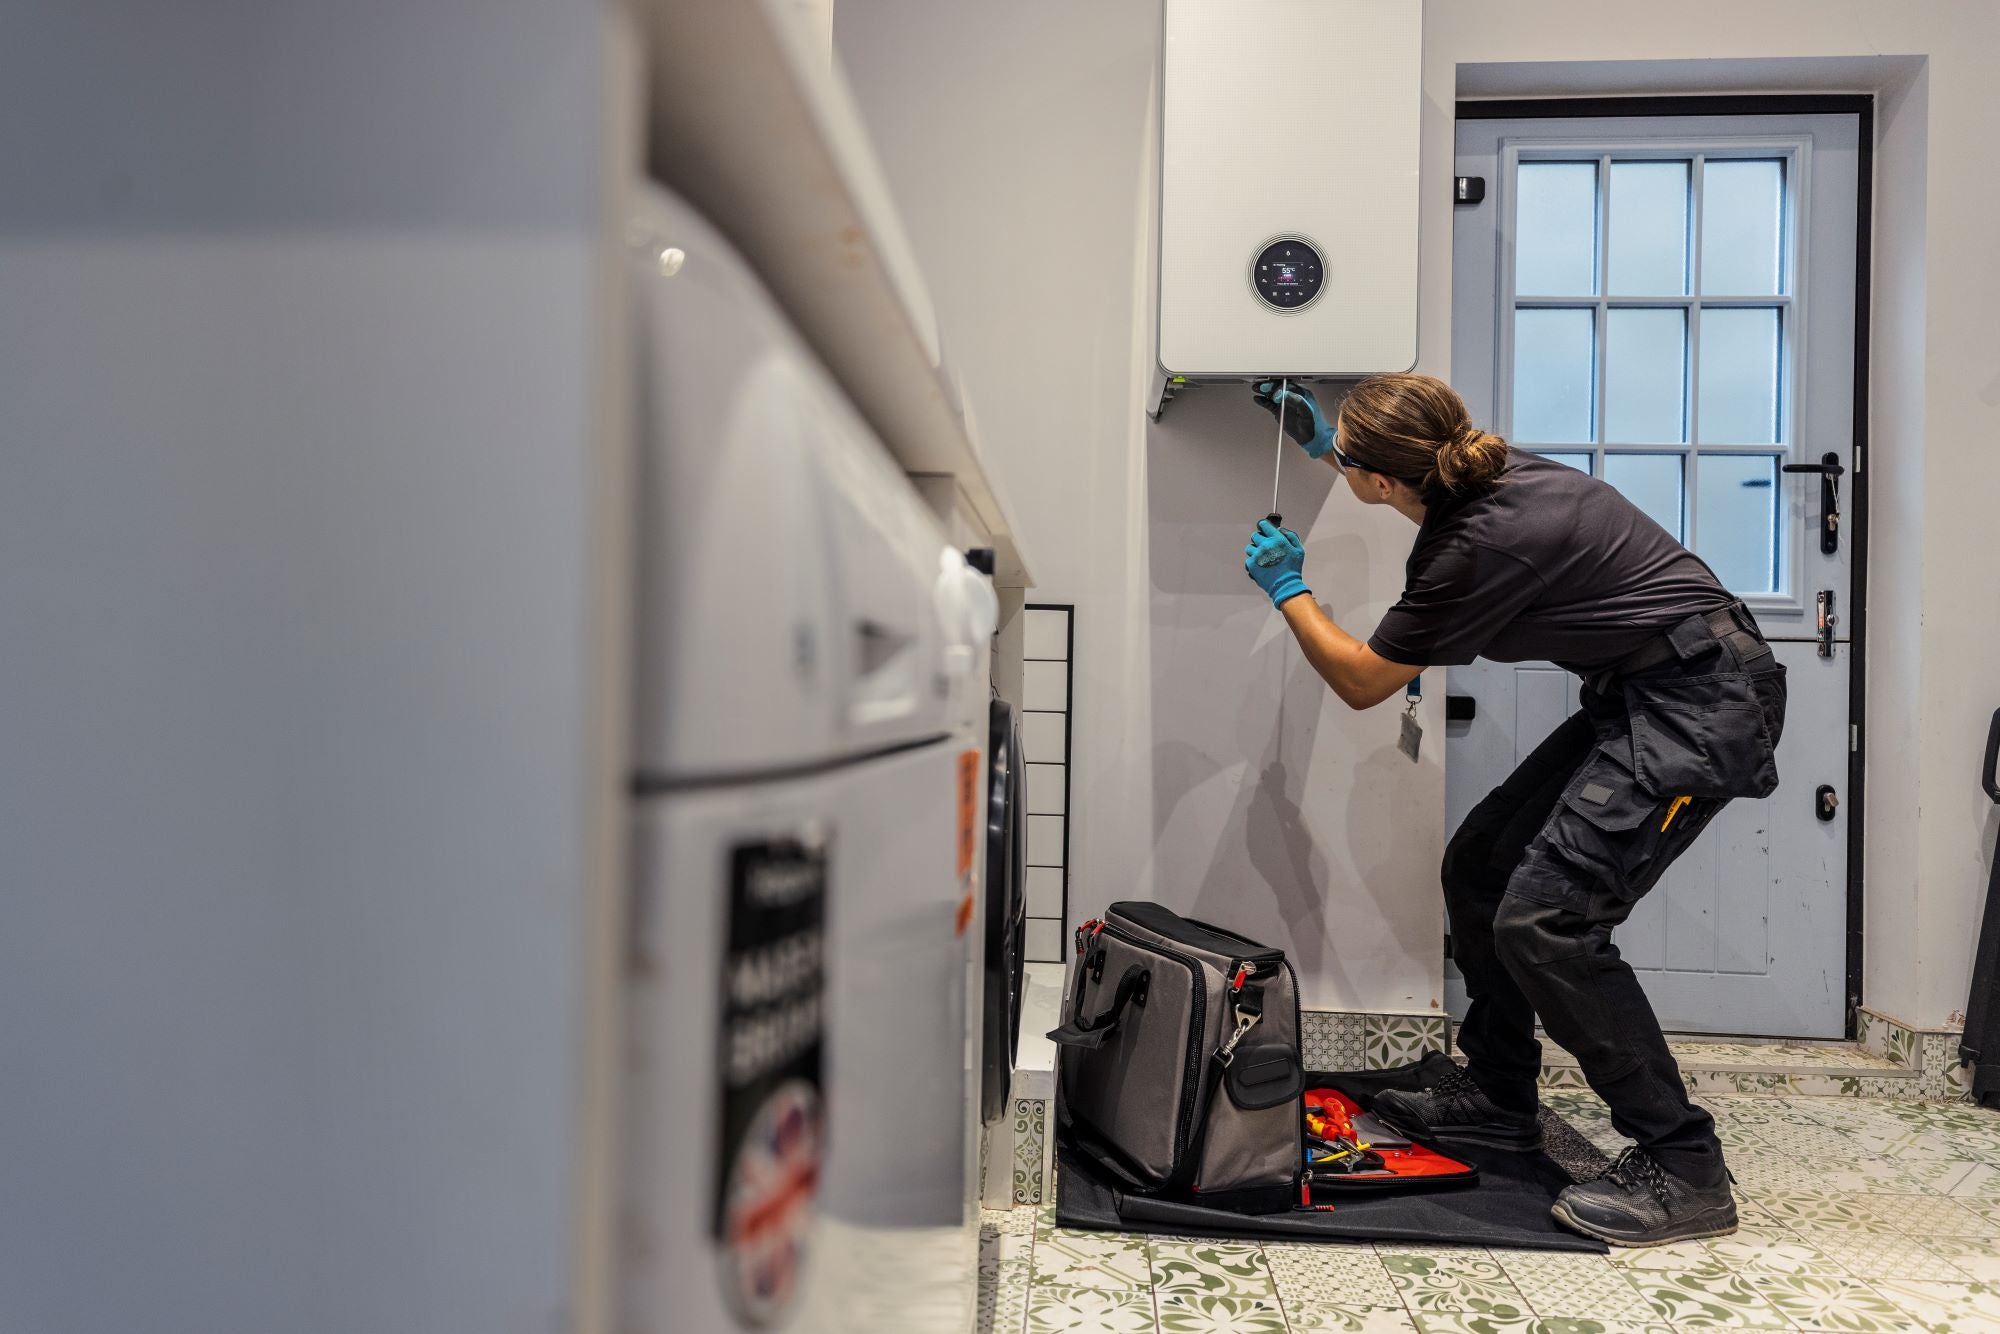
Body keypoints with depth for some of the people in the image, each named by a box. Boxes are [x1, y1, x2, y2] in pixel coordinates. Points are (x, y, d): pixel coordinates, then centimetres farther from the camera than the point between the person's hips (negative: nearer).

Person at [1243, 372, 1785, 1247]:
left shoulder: (1478, 547, -24)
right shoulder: (1481, 479, 1)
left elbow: (1361, 682, -9)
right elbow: (1398, 482, 31)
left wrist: (1287, 590, 3)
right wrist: (1321, 442, 26)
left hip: (1701, 706, -10)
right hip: (1643, 698, 10)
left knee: (1544, 919, -18)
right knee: (1477, 865, 10)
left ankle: (1682, 1170, -4)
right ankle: (1495, 1098, 24)